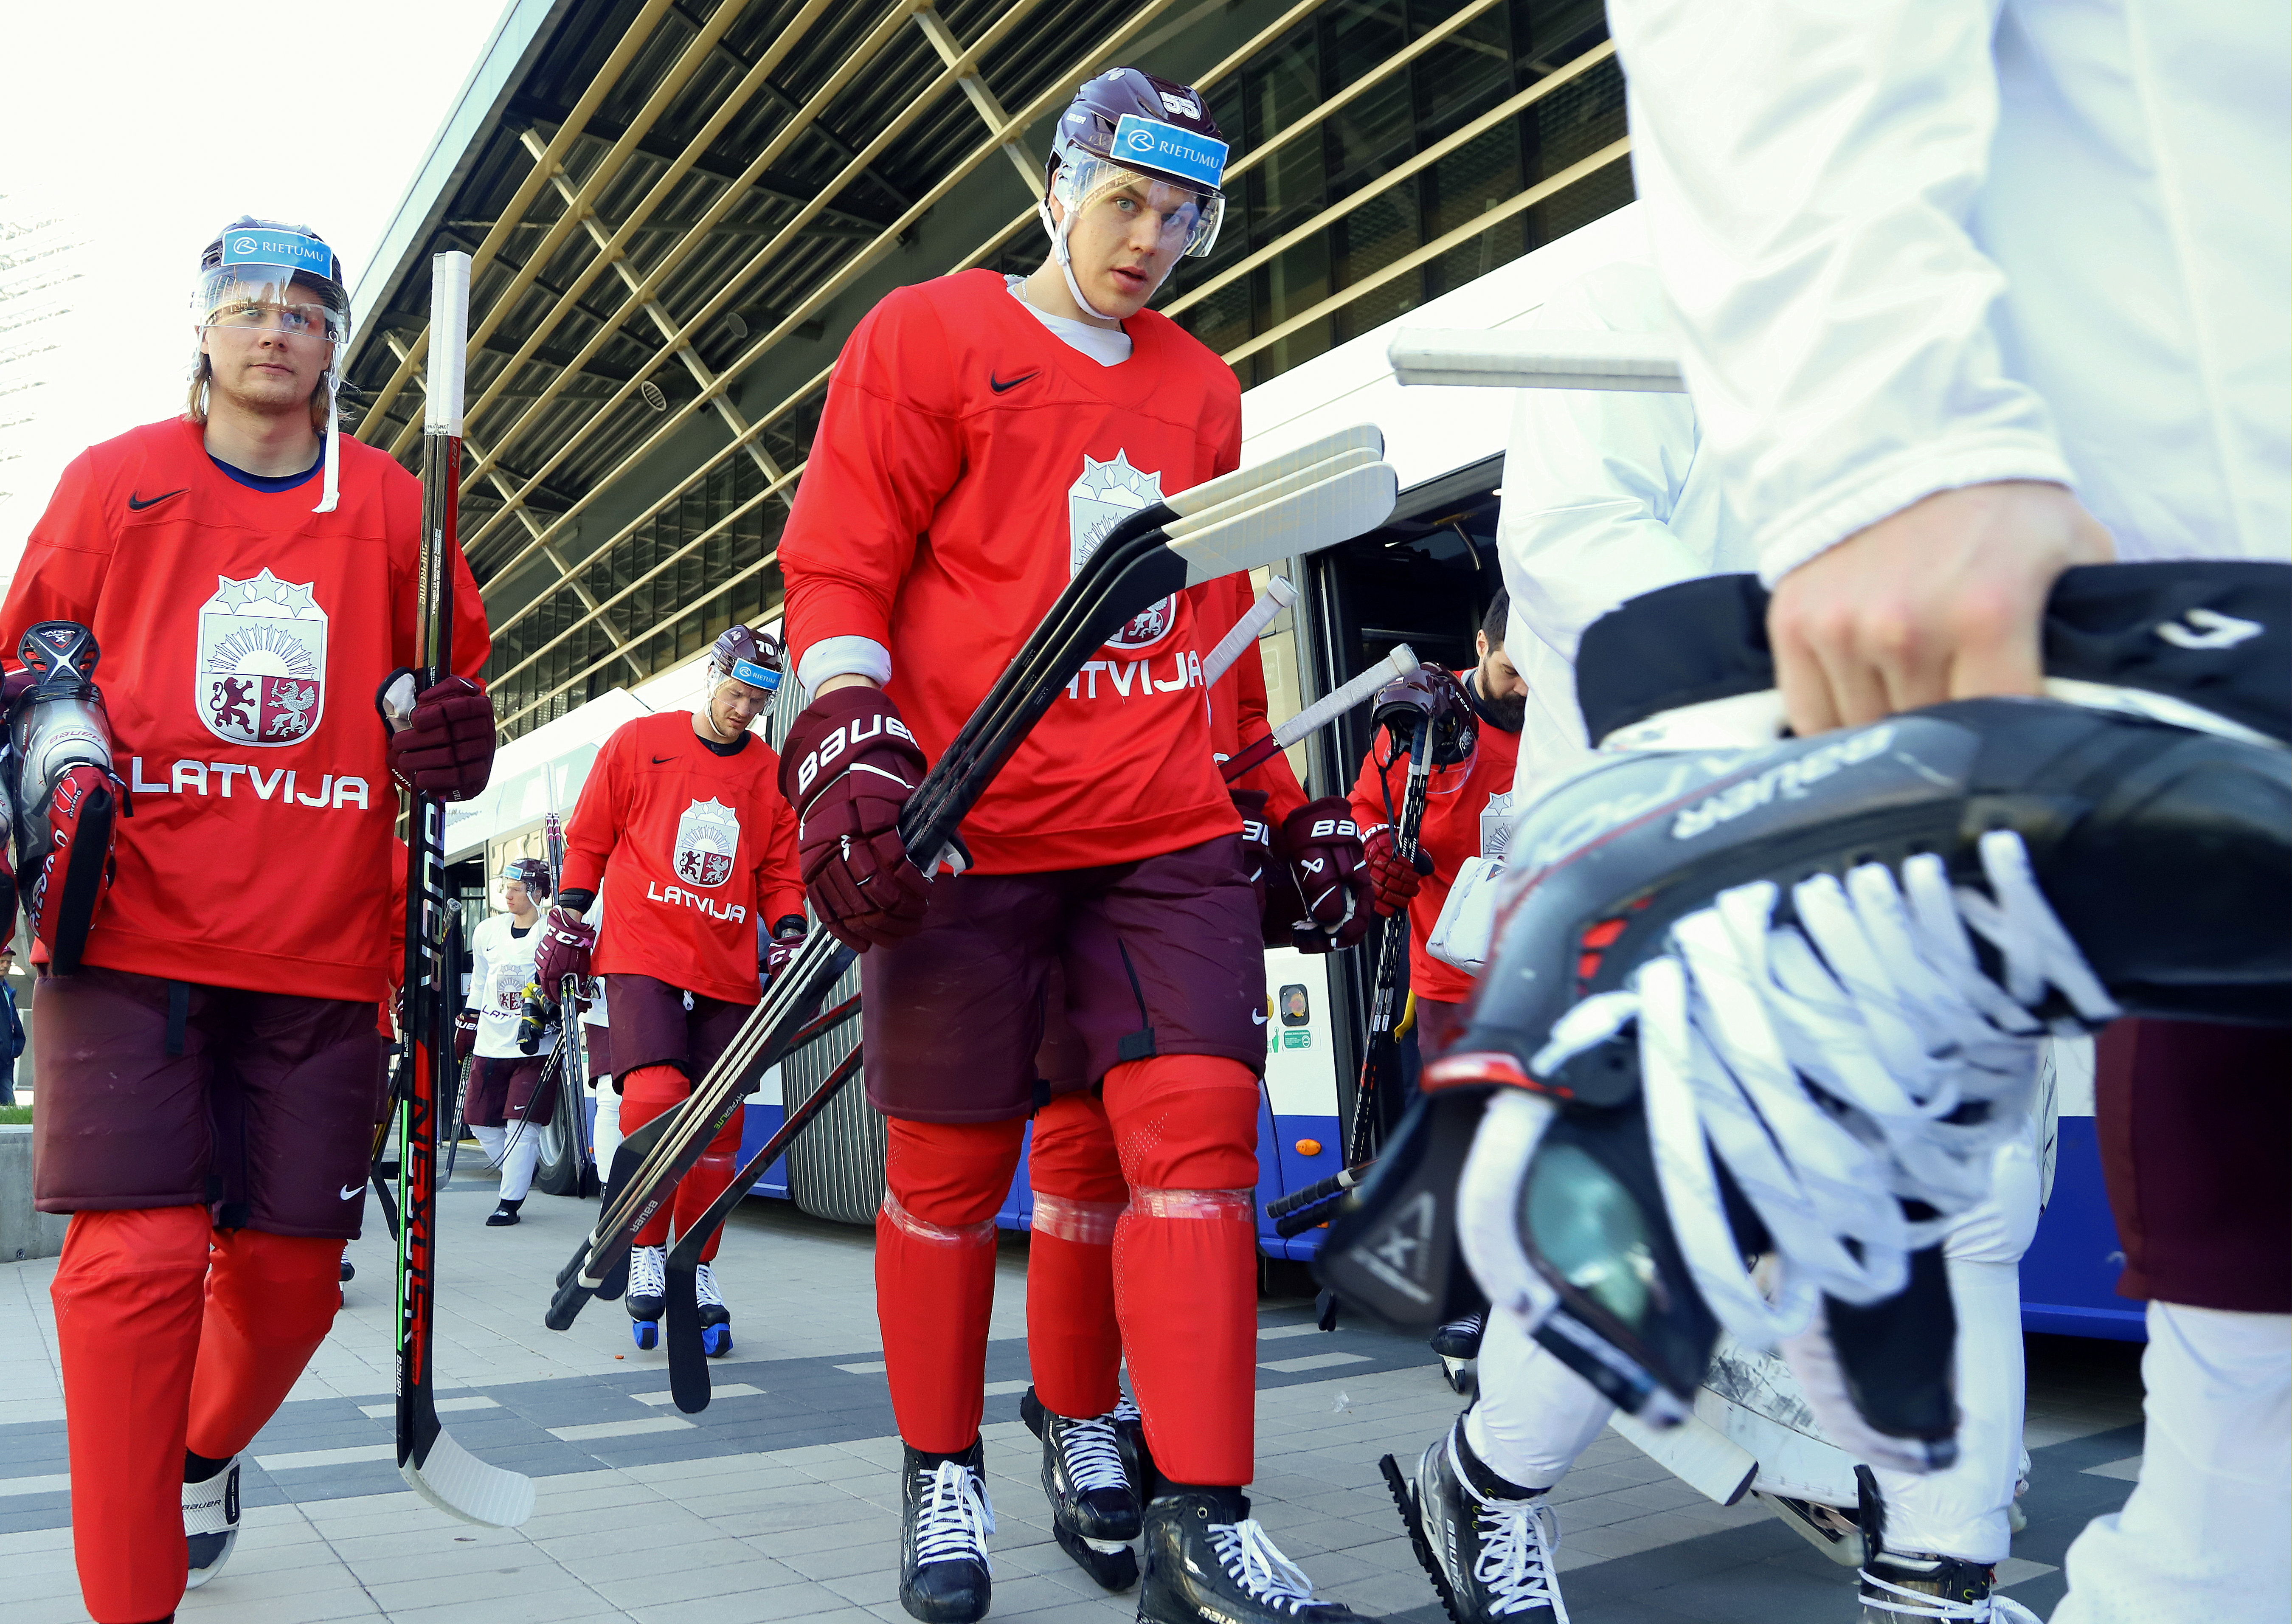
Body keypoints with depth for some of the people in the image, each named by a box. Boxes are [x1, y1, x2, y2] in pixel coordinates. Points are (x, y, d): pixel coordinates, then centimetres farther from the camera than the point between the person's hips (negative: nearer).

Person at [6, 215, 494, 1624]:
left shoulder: (390, 506, 10)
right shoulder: (115, 481, 9)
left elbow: (453, 671, 18)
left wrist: (454, 732, -4)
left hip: (322, 945, 2)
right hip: (130, 929, -1)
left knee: (292, 1267, 5)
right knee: (140, 1256, -9)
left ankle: (205, 1454, 39)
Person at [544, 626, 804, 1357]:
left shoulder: (772, 774, 10)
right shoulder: (638, 743, 5)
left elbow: (779, 870, 15)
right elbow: (588, 838, 9)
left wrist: (790, 934, 0)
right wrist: (568, 919, 5)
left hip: (728, 971, 3)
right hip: (642, 952, -3)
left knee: (718, 1127, 3)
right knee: (657, 1096, -21)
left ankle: (697, 1274, 20)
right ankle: (645, 1252, 0)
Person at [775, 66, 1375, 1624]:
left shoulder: (1202, 394, 20)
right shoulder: (927, 335, 5)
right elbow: (837, 563, -1)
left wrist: (1297, 797, 20)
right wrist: (850, 755, -14)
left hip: (1168, 835, 4)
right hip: (966, 833, -4)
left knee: (1198, 1125, -7)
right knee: (953, 1163, 3)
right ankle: (943, 1477, 25)